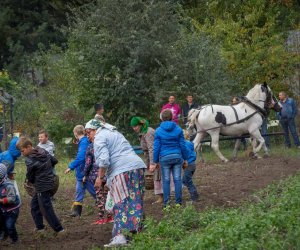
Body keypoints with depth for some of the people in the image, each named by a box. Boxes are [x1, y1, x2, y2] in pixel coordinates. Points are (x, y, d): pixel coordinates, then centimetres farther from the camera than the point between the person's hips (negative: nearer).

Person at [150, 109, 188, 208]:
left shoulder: (158, 131, -4)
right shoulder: (178, 129, 1)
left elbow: (156, 147, -3)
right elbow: (183, 145, 2)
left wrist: (154, 162, 4)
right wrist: (185, 159, 12)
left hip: (165, 158, -1)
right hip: (177, 157, 1)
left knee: (166, 180, 4)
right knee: (177, 179, 5)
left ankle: (166, 203, 4)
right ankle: (178, 202, 7)